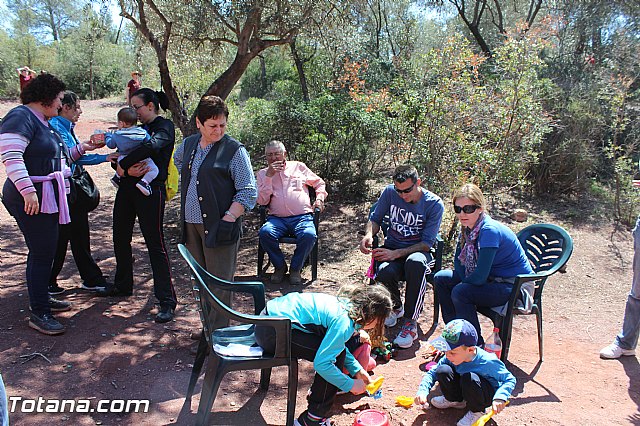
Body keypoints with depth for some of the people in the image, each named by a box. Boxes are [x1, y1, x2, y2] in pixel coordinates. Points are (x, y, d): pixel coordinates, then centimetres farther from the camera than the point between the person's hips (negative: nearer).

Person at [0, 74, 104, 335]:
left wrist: (81, 149, 22)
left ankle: (42, 298, 31)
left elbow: (55, 158, 27)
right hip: (32, 199, -10)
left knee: (44, 251, 17)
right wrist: (28, 190, -29)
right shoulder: (21, 117, -12)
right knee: (42, 253, -7)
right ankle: (38, 314, 2)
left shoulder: (43, 122, 19)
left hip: (47, 197, 10)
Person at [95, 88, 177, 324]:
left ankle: (167, 300, -4)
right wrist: (126, 169, -14)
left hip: (150, 191, -8)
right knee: (120, 239, 17)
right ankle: (122, 285, 37)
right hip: (127, 189, 8)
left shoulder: (164, 126, -5)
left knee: (155, 243, -9)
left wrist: (123, 165, -20)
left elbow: (152, 146, -28)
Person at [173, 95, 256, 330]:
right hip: (191, 224, 7)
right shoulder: (188, 145, 10)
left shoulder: (234, 150, -9)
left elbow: (248, 191, -12)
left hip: (218, 228, -6)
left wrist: (229, 218, -19)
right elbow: (176, 161, 34)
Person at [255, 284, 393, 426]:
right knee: (336, 355, -12)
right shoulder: (344, 322, -22)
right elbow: (321, 364, -24)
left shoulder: (347, 303, 6)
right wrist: (350, 385, -11)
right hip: (270, 332, -10)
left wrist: (357, 370, 16)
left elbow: (338, 343, 22)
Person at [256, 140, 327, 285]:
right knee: (265, 232, -32)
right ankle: (279, 266, -6)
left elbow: (319, 183, 26)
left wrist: (319, 198, 7)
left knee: (309, 235, -33)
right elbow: (262, 201, 1)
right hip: (277, 218, 1)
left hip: (302, 217, 0)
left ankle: (296, 268, -6)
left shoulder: (298, 166, 17)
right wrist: (269, 175, -4)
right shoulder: (263, 173, 16)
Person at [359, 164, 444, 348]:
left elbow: (426, 243, -14)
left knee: (415, 263, -41)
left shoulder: (434, 204, -12)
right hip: (392, 248, 2)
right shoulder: (389, 192, -5)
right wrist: (369, 234, -15)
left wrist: (396, 253, -27)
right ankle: (395, 307, 4)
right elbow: (375, 218, 8)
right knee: (384, 273, -34)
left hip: (418, 251, -2)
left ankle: (410, 322, -25)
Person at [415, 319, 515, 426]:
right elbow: (432, 373, -8)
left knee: (469, 378, -36)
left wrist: (500, 397, -36)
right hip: (465, 391, 4)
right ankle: (455, 400, 9)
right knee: (443, 371, -21)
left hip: (486, 396, -4)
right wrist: (422, 391, -24)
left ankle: (477, 411, -6)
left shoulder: (488, 362, -31)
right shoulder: (452, 357, -19)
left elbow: (510, 380, -17)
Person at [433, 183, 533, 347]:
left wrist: (463, 284, -11)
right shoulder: (468, 228, -2)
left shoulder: (489, 230, -28)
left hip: (515, 287, -9)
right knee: (441, 278, 3)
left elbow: (480, 277, -30)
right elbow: (458, 261, 8)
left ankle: (476, 345, -8)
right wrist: (465, 280, -10)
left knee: (460, 292, -27)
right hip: (493, 279, 9)